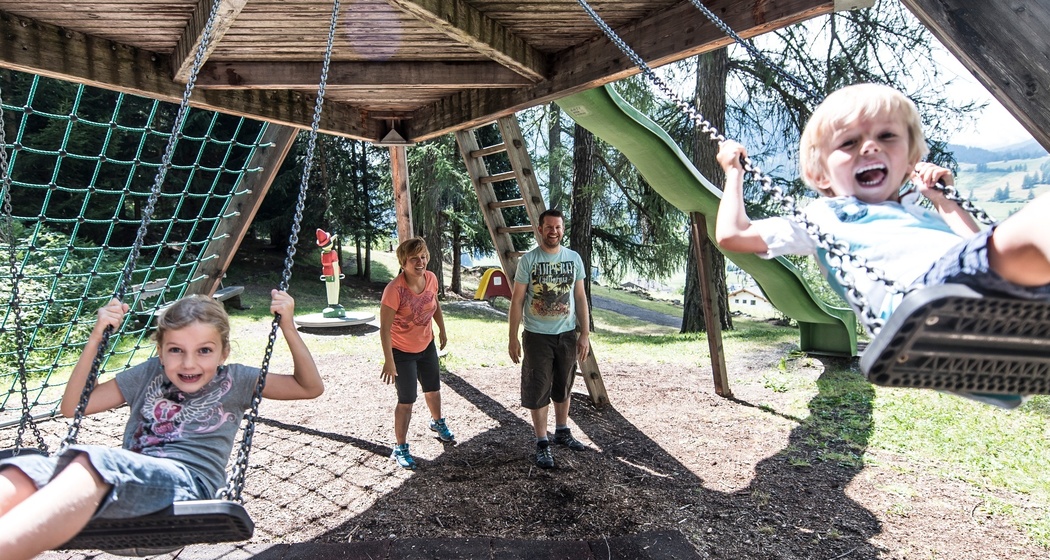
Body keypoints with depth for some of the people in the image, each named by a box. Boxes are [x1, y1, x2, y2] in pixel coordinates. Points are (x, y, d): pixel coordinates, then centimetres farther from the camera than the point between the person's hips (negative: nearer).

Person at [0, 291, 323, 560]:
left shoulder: (234, 381, 14)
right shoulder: (148, 375, 23)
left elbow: (309, 387, 13)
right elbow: (72, 408, 22)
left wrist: (287, 326, 3)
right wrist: (97, 336, 13)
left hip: (189, 482, -4)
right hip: (129, 482, 4)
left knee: (94, 462, -35)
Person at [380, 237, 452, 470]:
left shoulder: (431, 278, -11)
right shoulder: (394, 289, -30)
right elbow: (384, 327, -26)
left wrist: (442, 330, 16)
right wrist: (389, 361, -26)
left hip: (427, 346, 6)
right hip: (402, 352, -6)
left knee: (433, 389, 23)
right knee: (407, 401, -1)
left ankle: (437, 422, 52)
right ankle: (400, 448, 18)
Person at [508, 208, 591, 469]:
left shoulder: (574, 258, 2)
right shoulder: (528, 260, -7)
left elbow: (580, 298, 6)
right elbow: (517, 300, -5)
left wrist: (585, 334, 2)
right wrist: (513, 338, -8)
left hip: (566, 335, 3)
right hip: (537, 336, -3)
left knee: (563, 387, 17)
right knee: (538, 390, 2)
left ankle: (562, 431, 36)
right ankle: (542, 442, 15)